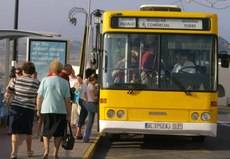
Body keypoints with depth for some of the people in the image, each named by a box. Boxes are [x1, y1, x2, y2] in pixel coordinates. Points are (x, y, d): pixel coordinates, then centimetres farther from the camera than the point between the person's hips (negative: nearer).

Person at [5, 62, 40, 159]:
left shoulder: (16, 80, -1)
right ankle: (29, 151, 30)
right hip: (29, 109, 0)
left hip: (16, 107, 0)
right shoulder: (36, 83, -4)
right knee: (28, 131, 16)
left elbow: (8, 92, 4)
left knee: (15, 131, 0)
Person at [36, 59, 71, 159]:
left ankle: (46, 150, -7)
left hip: (46, 110, 0)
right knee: (58, 133, 12)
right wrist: (68, 114, 4)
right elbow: (67, 100, -1)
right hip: (60, 111, 0)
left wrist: (38, 110, 9)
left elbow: (39, 97, -1)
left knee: (46, 132, 11)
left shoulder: (45, 80, 1)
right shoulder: (65, 82, 2)